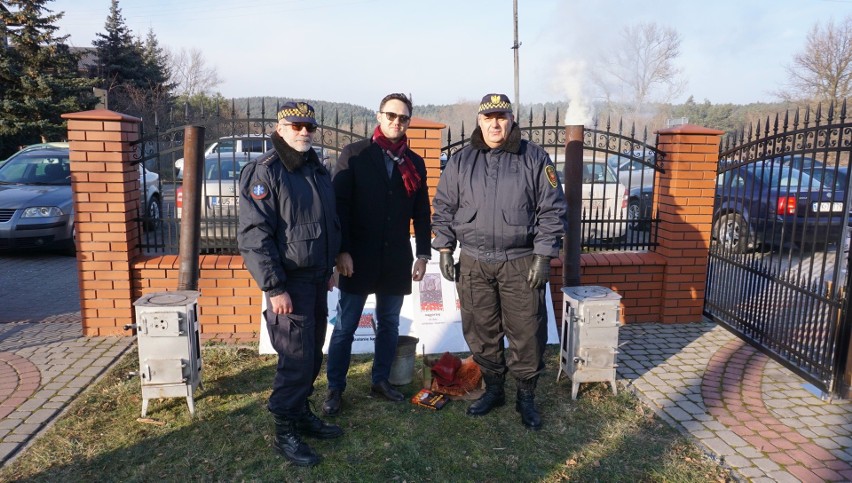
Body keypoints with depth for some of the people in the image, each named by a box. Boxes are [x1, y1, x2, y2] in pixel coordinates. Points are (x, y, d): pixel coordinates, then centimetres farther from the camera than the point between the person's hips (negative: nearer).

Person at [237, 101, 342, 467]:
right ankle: (284, 432, 12)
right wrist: (274, 288, -21)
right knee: (296, 359, -4)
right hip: (290, 281, -8)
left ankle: (301, 414, 32)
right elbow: (253, 236, -19)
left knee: (312, 355, 15)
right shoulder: (264, 172, -13)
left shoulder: (318, 170, 12)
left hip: (317, 278, 8)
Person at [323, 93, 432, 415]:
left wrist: (423, 254, 6)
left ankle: (380, 381, 28)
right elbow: (339, 205, -6)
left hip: (397, 259, 4)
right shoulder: (354, 155, -2)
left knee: (389, 324, 13)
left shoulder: (414, 163, 8)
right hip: (358, 257, -3)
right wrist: (342, 251, -12)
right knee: (345, 326, 4)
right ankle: (335, 388, 17)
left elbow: (421, 213, 10)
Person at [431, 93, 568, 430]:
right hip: (473, 264, 3)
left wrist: (543, 256, -7)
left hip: (521, 263, -2)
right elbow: (443, 209, 11)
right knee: (480, 333, 11)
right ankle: (493, 390, 31)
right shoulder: (460, 162, 7)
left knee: (527, 334, 3)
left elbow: (552, 210, -2)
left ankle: (526, 397, 23)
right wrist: (445, 251, 4)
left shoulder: (535, 159, 0)